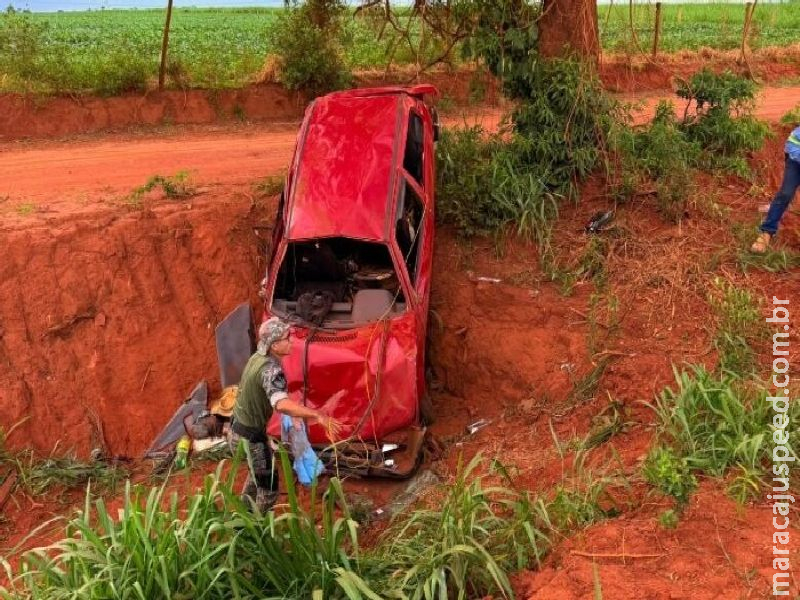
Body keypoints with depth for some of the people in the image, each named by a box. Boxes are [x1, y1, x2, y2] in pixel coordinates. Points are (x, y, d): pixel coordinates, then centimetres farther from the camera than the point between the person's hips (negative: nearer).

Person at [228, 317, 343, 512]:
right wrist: (318, 415, -53)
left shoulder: (258, 358, -1)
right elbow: (282, 405, -49)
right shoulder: (271, 369, -31)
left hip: (238, 430, 10)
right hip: (250, 439, -10)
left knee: (260, 472, 34)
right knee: (269, 491, 5)